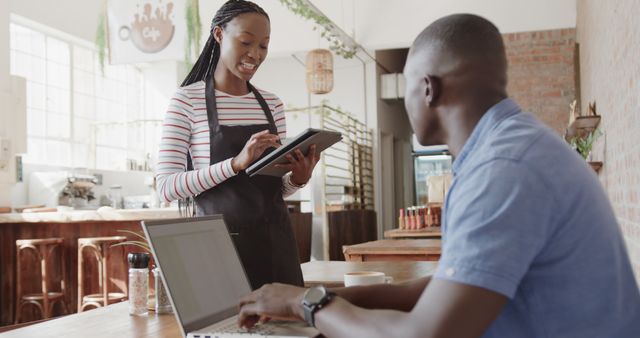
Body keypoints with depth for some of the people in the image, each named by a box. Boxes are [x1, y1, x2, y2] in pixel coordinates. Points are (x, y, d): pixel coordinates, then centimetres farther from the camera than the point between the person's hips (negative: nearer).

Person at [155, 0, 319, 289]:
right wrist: (236, 163, -23)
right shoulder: (187, 100, -5)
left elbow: (277, 190, 13)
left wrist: (298, 179, -9)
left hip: (275, 243, 4)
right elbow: (166, 186, -12)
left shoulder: (271, 104, 9)